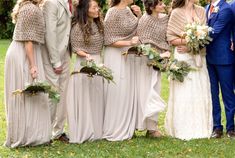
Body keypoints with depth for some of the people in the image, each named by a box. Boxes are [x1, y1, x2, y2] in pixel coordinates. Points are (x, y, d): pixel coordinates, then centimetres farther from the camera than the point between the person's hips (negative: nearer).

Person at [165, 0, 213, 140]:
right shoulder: (177, 13, -2)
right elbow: (171, 38, -3)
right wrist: (187, 41, -16)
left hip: (199, 57, 4)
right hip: (183, 57, -4)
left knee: (200, 91, 3)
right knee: (184, 93, -4)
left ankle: (199, 128, 11)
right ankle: (183, 130, 2)